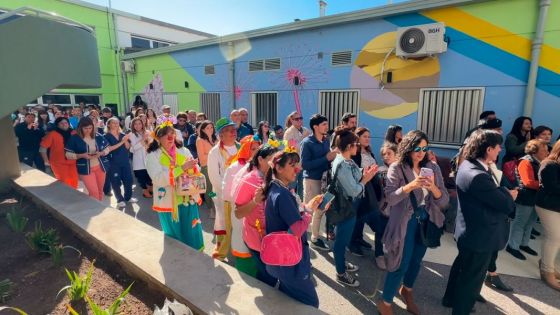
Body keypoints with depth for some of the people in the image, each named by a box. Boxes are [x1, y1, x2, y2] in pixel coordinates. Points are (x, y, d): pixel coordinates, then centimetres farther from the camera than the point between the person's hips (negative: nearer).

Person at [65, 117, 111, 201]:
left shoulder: (98, 136, 0)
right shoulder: (74, 138, -8)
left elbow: (107, 149, 8)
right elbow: (68, 154, -6)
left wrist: (101, 153, -14)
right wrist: (82, 155, -21)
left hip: (100, 167, 3)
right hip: (85, 169, -3)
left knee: (100, 191, 14)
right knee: (94, 192, -9)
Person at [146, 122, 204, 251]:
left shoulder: (183, 151, 5)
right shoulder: (153, 155, -5)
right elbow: (159, 178, -19)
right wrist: (182, 168, -24)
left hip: (188, 200, 3)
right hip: (169, 202, -2)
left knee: (192, 233, 11)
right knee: (176, 237, 13)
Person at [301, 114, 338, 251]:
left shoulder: (326, 141, 5)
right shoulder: (307, 143, -13)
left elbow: (327, 159, 12)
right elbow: (304, 164, -22)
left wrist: (333, 156, -10)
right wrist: (326, 158, -22)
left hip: (324, 179, 6)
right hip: (311, 180, -6)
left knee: (320, 209, 15)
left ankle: (315, 238, 31)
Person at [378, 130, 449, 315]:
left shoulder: (432, 168, -2)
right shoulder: (397, 168, -12)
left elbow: (444, 201, -4)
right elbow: (390, 198, -20)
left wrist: (433, 187, -24)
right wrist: (411, 185, -32)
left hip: (426, 222, 5)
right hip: (404, 222, -4)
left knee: (416, 260, 22)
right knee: (401, 263, 1)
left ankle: (407, 291, 48)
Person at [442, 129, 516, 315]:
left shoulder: (470, 165, 0)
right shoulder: (477, 176, -33)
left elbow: (494, 193, 9)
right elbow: (506, 205, -23)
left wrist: (505, 193, -9)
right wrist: (510, 195, -3)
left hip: (473, 231, 10)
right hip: (480, 235, -10)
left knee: (462, 267, 27)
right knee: (472, 276, 11)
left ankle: (451, 298, 47)